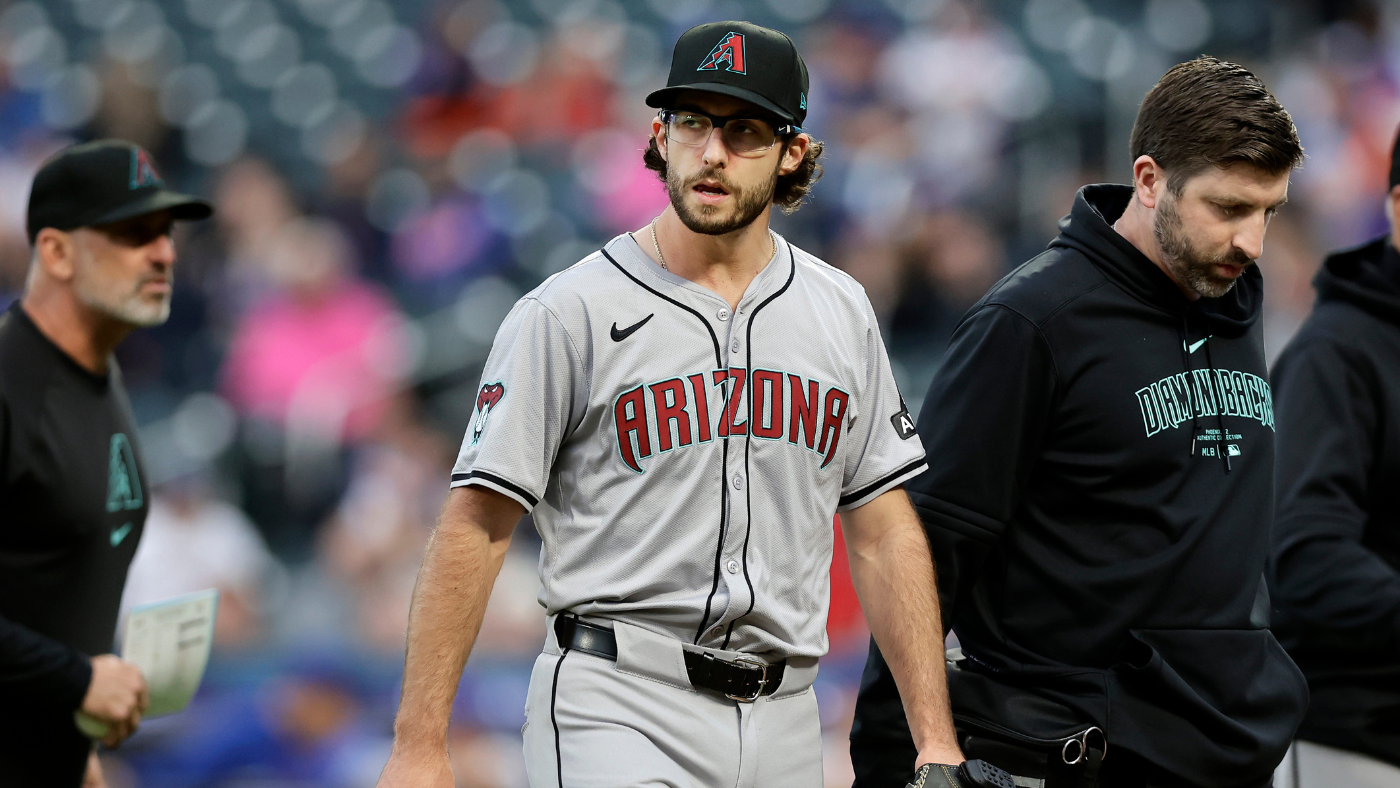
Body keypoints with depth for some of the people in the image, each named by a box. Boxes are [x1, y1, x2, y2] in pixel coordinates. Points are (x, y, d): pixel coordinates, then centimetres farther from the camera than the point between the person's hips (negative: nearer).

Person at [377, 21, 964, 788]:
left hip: (782, 721, 5)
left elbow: (884, 534, 13)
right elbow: (475, 526, -7)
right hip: (618, 713, -5)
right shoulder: (566, 314, -5)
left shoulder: (842, 314, 11)